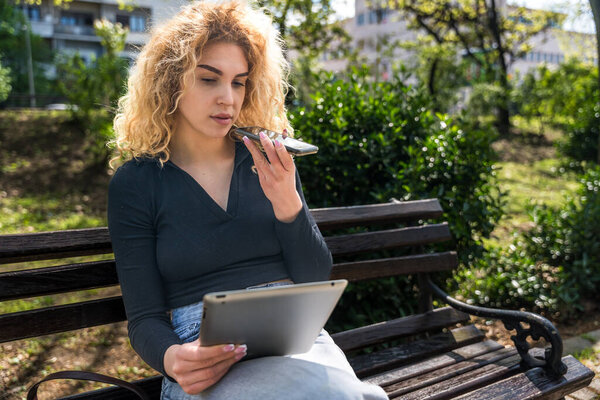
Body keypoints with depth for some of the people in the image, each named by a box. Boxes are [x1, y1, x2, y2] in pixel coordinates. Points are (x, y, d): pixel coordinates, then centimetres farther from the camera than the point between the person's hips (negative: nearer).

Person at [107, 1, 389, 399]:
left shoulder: (267, 162, 9)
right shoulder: (135, 183, 2)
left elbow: (317, 278, 6)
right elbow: (145, 318, 0)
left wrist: (287, 203, -11)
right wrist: (172, 358, -23)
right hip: (210, 356, -3)